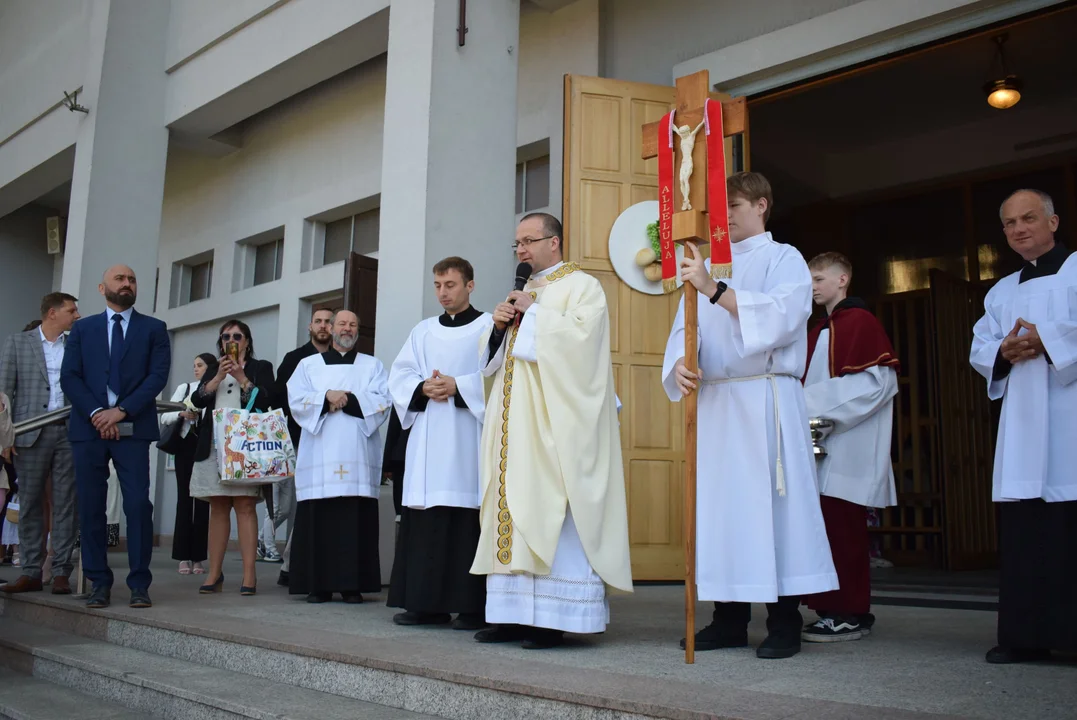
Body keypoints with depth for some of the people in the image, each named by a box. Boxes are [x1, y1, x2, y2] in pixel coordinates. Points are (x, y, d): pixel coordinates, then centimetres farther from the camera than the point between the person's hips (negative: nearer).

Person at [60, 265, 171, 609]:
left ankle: (139, 584, -2)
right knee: (91, 508, 2)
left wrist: (121, 410, -11)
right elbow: (69, 377, 5)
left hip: (133, 429, -2)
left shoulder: (153, 329, 11)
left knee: (138, 505, -7)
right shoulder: (82, 328, 15)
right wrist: (95, 412, -10)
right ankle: (99, 583, 10)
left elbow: (158, 375, -1)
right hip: (89, 427, 2)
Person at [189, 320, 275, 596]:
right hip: (214, 445, 4)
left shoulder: (261, 367, 11)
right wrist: (219, 376, -4)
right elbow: (197, 400, 6)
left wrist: (241, 377, -8)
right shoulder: (213, 370, 23)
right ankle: (215, 574, 5)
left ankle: (249, 574, -12)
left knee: (245, 506, -10)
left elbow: (265, 400, -4)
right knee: (218, 508, 3)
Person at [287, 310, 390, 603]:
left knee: (356, 520, -5)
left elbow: (383, 401, 0)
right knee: (319, 520, -4)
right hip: (319, 455, 1)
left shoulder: (373, 365, 16)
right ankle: (317, 584, 1)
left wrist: (346, 399, -10)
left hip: (358, 455, 0)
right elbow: (296, 399, 2)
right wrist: (327, 397, -13)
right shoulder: (309, 364, 17)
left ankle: (353, 585, -1)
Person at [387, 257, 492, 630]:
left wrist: (458, 387, -17)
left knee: (467, 517, -9)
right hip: (427, 438, 5)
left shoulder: (488, 326, 6)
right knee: (424, 520, 3)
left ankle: (472, 605, -4)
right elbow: (400, 374, 11)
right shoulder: (423, 331, 19)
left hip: (468, 437, -5)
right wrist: (423, 388, -9)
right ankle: (426, 603, 9)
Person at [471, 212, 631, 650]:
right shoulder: (521, 294, 24)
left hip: (555, 423, -8)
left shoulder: (582, 286, 1)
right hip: (515, 423, 8)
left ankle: (557, 617, -7)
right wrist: (500, 327, 4)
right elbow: (495, 357, 23)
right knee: (514, 511, 4)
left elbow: (581, 334, -17)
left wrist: (534, 313, -9)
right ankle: (517, 613, 7)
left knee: (552, 513, -11)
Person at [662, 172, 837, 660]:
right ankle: (729, 618, 13)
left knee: (772, 501, -5)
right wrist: (679, 366, -12)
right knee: (719, 502, 4)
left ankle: (785, 623, 3)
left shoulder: (784, 259, 5)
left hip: (766, 399, -5)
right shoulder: (708, 267, 18)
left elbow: (781, 317, -14)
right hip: (713, 401, 5)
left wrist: (714, 290, -23)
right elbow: (684, 329, 10)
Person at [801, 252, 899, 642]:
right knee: (825, 526, 7)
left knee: (843, 528, -7)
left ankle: (851, 614, 1)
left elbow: (878, 382, -14)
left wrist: (817, 404, -16)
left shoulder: (861, 321, -5)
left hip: (850, 448, -8)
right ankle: (831, 608, 14)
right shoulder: (818, 332, 21)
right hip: (820, 445, 8)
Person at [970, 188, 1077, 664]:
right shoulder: (1001, 293, 23)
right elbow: (979, 350, 15)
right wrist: (1004, 353, -4)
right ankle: (1028, 634, 7)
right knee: (1023, 529, 2)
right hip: (1023, 422, 5)